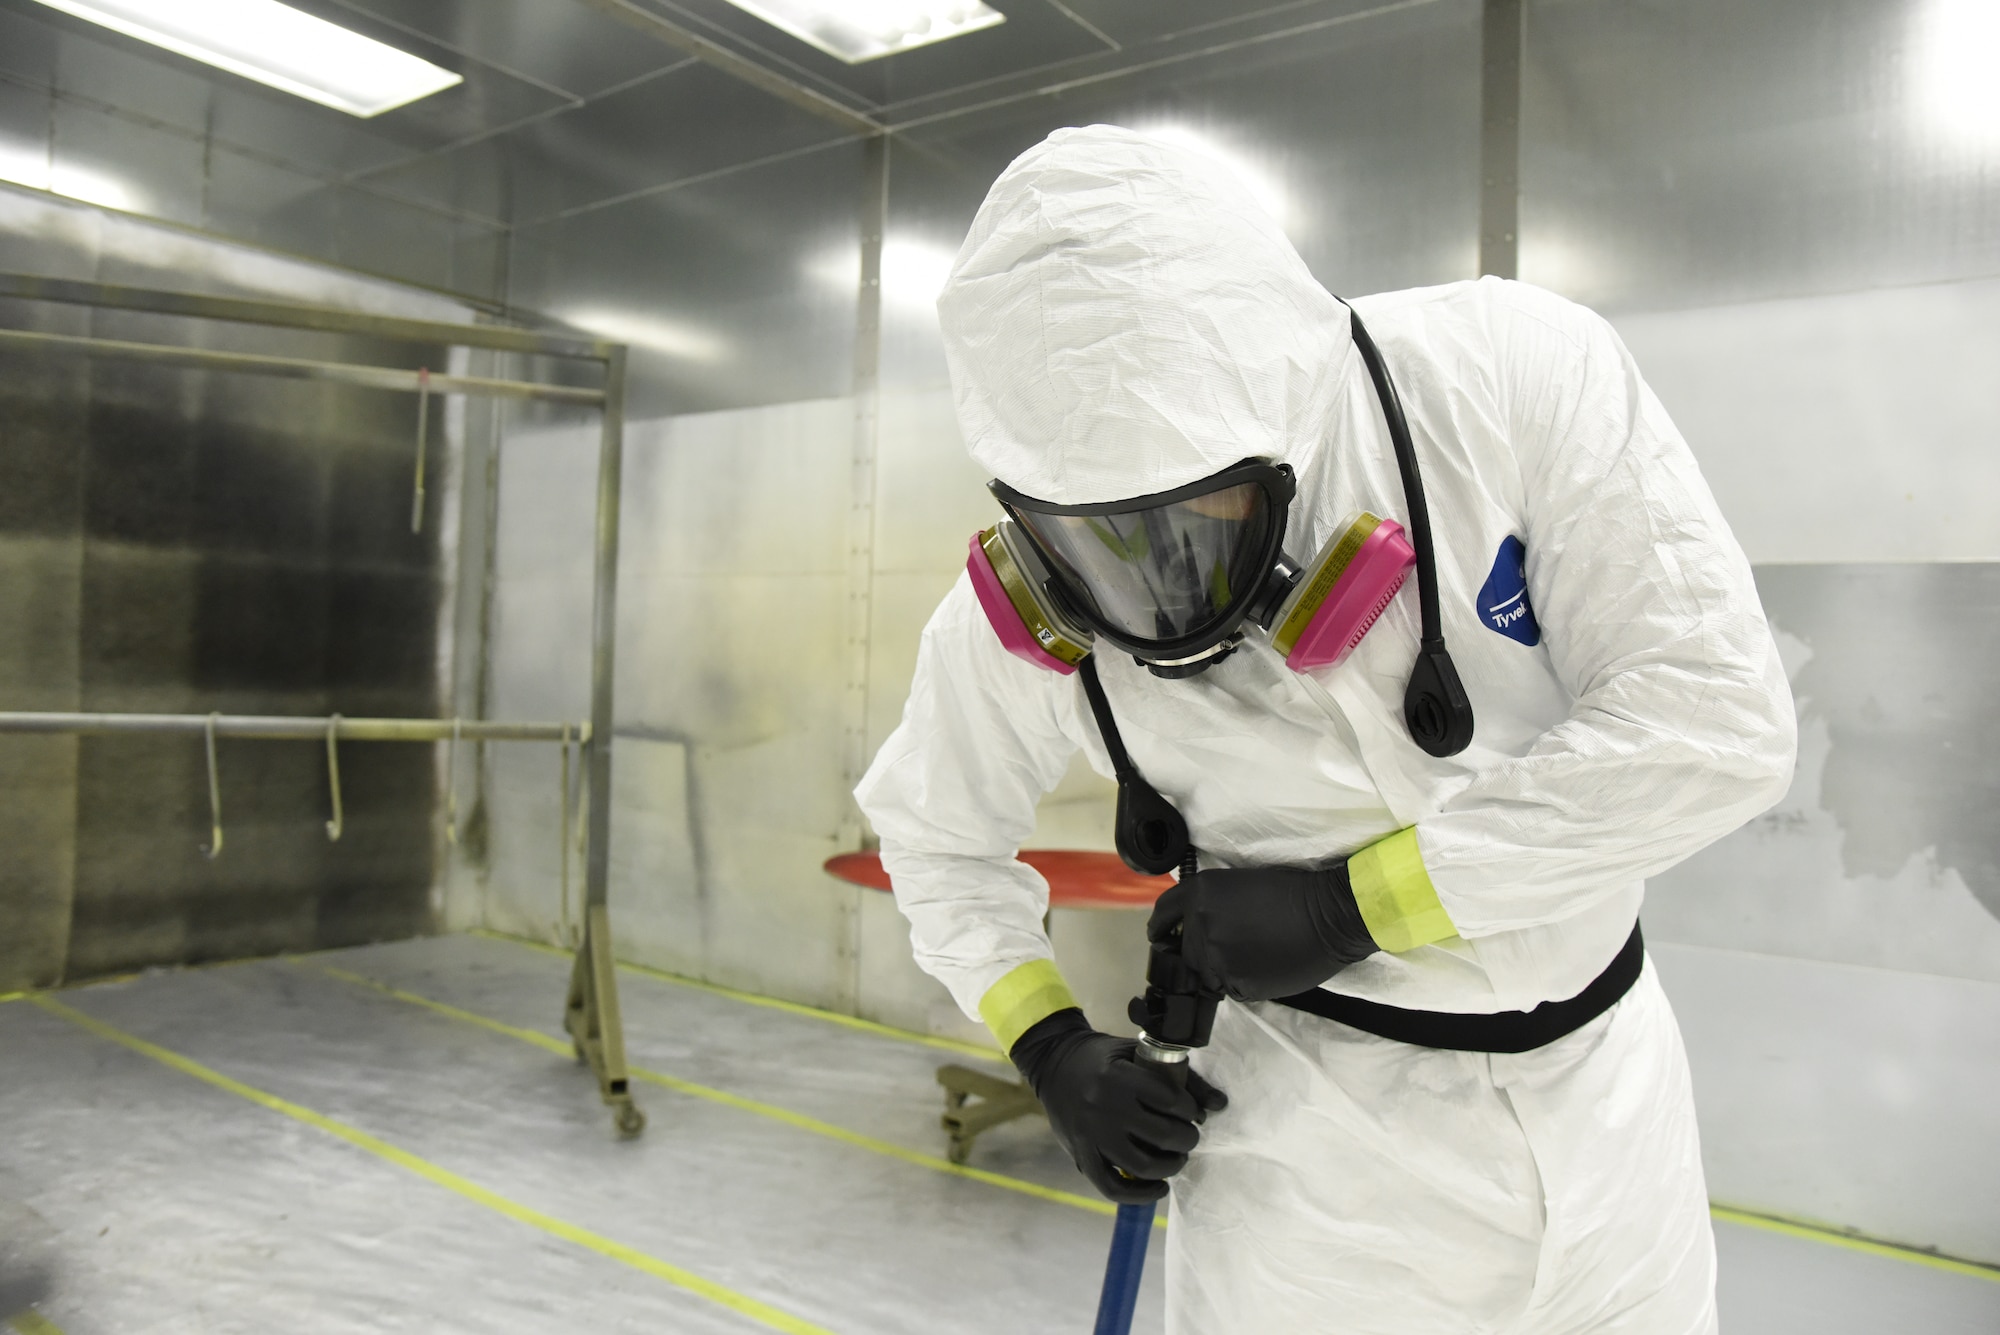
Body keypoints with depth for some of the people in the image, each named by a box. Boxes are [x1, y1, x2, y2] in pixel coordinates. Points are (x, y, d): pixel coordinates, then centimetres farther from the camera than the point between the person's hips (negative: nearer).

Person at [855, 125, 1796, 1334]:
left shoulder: (1519, 372, -21)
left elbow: (1716, 722, -21)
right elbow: (935, 831, 3)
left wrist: (1350, 904, -22)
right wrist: (1051, 1048, -6)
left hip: (1608, 1098, 1)